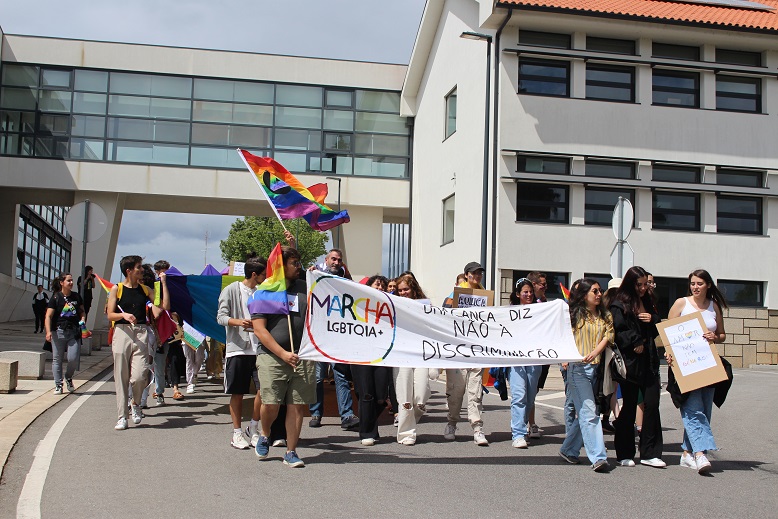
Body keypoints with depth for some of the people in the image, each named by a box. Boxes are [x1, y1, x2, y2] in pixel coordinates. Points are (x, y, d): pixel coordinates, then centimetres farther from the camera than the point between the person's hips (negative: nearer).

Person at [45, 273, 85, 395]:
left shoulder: (76, 296, 10)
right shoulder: (56, 297, -2)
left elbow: (82, 311, 22)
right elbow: (48, 316, -6)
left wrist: (82, 320, 1)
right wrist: (48, 331, -18)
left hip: (74, 332, 2)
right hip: (59, 331, -2)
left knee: (73, 358, -7)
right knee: (57, 359, 4)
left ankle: (69, 378, 21)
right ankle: (58, 385, 13)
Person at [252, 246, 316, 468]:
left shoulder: (305, 289, 12)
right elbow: (259, 329, -4)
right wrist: (283, 353, -12)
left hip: (303, 358, 3)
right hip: (272, 357, -3)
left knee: (297, 406, 1)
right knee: (271, 405, -8)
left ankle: (291, 452, 14)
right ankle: (264, 435, 24)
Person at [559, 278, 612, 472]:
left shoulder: (604, 316, 14)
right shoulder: (575, 314, 3)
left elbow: (608, 335, 2)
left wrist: (595, 352, -15)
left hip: (596, 368, 5)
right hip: (578, 368, -5)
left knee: (585, 414, 10)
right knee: (589, 412, -12)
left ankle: (568, 450, 25)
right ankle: (598, 457, -14)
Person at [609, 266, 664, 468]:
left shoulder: (648, 302, 15)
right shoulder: (619, 305, -6)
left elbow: (660, 329, 18)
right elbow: (619, 332, -13)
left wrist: (653, 320, 0)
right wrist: (636, 344, -12)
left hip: (649, 362, 5)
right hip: (630, 362, -5)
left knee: (652, 405, -1)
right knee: (629, 407, 3)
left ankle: (650, 453, 6)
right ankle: (624, 454, 14)